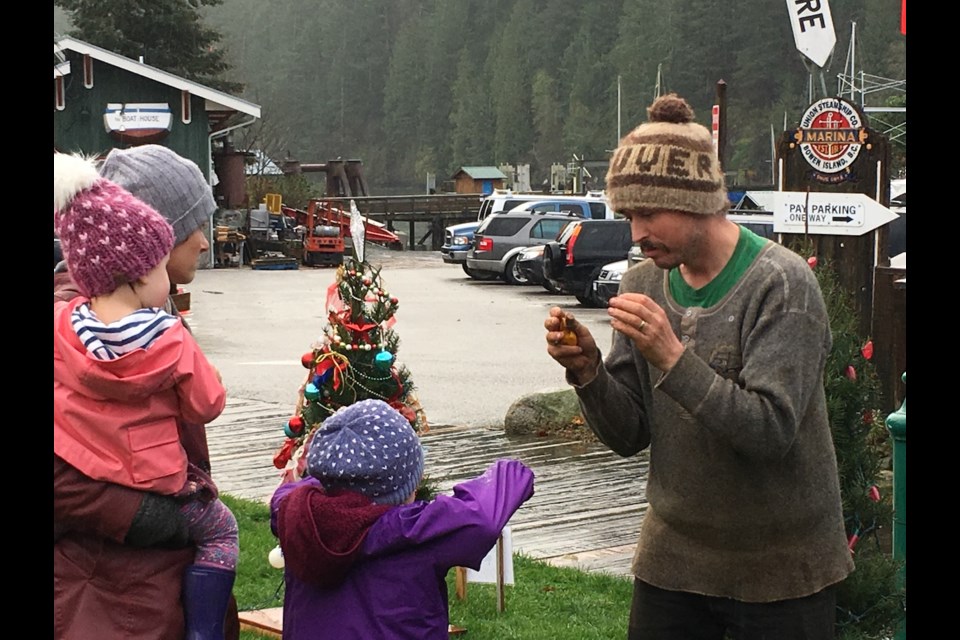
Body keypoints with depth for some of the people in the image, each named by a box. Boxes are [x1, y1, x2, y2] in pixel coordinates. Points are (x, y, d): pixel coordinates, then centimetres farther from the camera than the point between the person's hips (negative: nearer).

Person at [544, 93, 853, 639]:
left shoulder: (781, 283, -16)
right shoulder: (645, 283, 1)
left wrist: (673, 357, -31)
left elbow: (772, 431, -24)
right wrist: (588, 371, -17)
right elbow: (629, 436, 1)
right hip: (673, 556, 5)